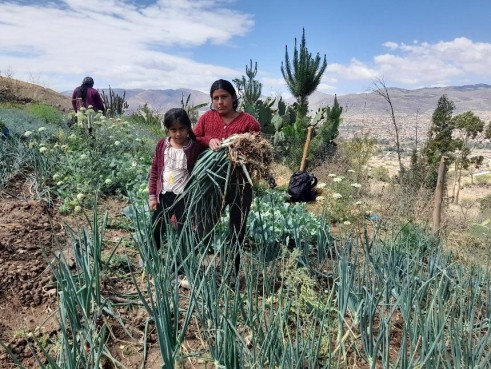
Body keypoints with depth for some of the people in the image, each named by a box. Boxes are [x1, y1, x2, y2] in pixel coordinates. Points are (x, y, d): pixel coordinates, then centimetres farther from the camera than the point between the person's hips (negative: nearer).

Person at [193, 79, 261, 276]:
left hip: (239, 185, -2)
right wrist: (208, 140, -15)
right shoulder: (206, 118, 5)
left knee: (237, 233, 9)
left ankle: (233, 276, 25)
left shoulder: (249, 122, -5)